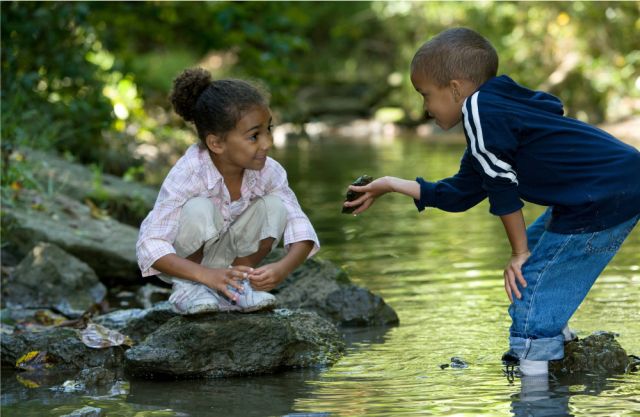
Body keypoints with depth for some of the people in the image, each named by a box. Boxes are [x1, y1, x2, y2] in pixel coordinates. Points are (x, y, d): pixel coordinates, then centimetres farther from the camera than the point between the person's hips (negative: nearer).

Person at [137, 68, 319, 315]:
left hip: (224, 258, 4)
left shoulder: (268, 171, -20)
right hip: (183, 261, -4)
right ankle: (186, 288, -11)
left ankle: (237, 285, -3)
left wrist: (282, 269, -41)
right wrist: (206, 275, -48)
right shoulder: (187, 175, -32)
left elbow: (300, 228, -19)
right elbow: (150, 246, -35)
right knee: (199, 209, -33)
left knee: (275, 205, -19)